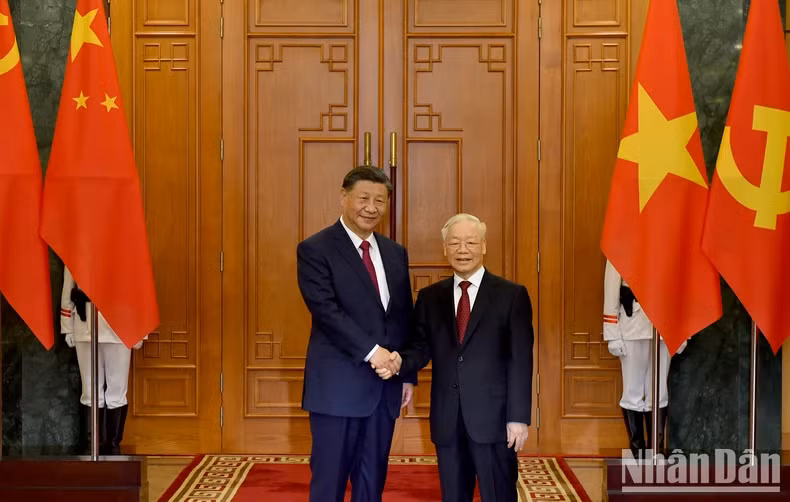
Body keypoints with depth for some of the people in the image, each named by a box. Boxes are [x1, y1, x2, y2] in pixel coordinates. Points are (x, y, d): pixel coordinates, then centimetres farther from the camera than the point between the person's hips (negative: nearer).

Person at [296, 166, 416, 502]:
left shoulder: (395, 253, 12)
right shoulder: (315, 249, -6)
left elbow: (405, 317, 14)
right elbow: (325, 310, -17)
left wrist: (408, 374, 11)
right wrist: (370, 351, -22)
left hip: (385, 384, 6)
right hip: (338, 385, -5)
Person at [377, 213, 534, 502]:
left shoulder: (511, 295, -1)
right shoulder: (430, 297, 9)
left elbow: (520, 361, -5)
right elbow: (422, 348, 7)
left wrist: (518, 417, -9)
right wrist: (400, 362, -15)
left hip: (493, 415, -3)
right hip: (446, 418, 3)